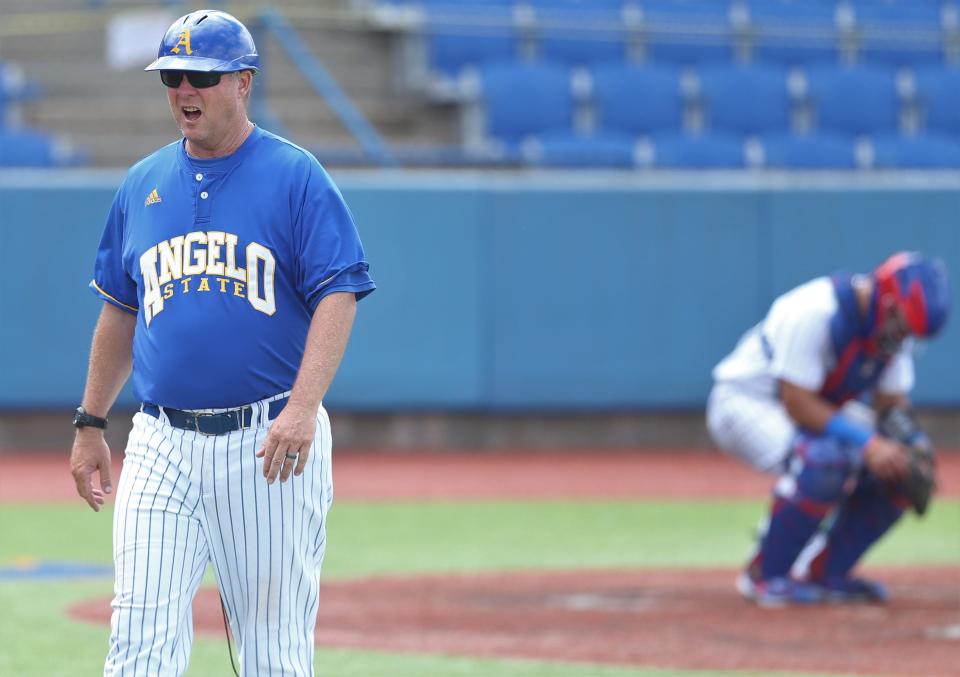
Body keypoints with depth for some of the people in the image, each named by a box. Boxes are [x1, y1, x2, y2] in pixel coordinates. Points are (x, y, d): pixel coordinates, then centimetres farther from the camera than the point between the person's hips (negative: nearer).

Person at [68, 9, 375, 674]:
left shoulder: (295, 176, -2)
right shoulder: (143, 185, 12)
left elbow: (338, 295, -10)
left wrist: (304, 407, -23)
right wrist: (91, 424, 18)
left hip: (270, 443, -3)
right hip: (163, 441, 3)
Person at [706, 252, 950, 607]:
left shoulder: (894, 324, -7)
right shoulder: (814, 312, -32)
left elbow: (891, 404, 1)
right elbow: (798, 405, -32)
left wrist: (912, 451, -20)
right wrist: (867, 443, -38)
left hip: (818, 409, 8)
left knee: (898, 465, -6)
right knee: (826, 458, -35)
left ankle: (826, 574, 6)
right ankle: (766, 576, -18)